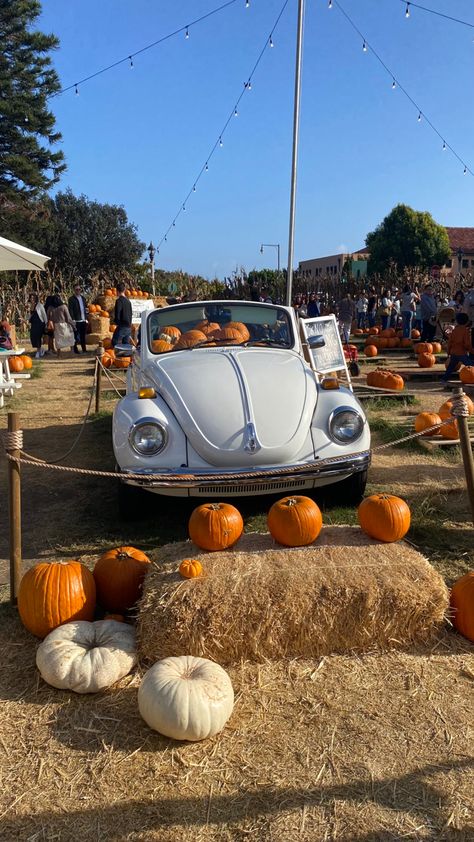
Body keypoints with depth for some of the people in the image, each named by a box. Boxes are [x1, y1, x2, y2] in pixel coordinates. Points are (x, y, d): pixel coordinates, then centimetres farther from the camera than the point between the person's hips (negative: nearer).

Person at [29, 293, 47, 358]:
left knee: (38, 337, -6)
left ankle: (38, 351, 5)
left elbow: (44, 315, -5)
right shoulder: (30, 306, 8)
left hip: (39, 323, -6)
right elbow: (30, 315, 18)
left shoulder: (39, 305, -8)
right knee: (33, 337, 2)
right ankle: (41, 349, 20)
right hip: (33, 324, 6)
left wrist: (46, 323, -5)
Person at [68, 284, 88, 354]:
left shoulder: (83, 298, 15)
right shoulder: (71, 299, -4)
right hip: (76, 321, -6)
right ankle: (75, 349, 7)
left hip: (83, 320, 6)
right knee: (76, 336, -2)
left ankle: (84, 349, 16)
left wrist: (86, 318, 13)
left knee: (83, 336, 10)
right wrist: (73, 319, -16)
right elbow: (70, 310, -9)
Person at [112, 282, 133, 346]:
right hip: (129, 327, 7)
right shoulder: (128, 301, 12)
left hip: (122, 326, -7)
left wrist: (116, 321, 5)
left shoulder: (119, 301, -12)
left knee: (114, 342, 0)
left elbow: (117, 314, -14)